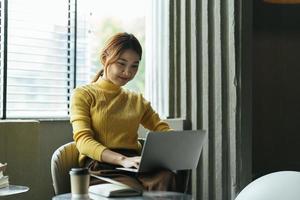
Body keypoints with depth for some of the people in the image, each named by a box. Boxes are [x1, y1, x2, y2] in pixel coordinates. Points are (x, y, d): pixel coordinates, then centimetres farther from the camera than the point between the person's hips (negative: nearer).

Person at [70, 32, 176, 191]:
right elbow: (83, 141, -4)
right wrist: (123, 160, -23)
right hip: (100, 168, -4)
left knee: (165, 177, -33)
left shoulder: (137, 100, 26)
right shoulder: (83, 94, 10)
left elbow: (163, 129, 19)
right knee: (140, 193, -38)